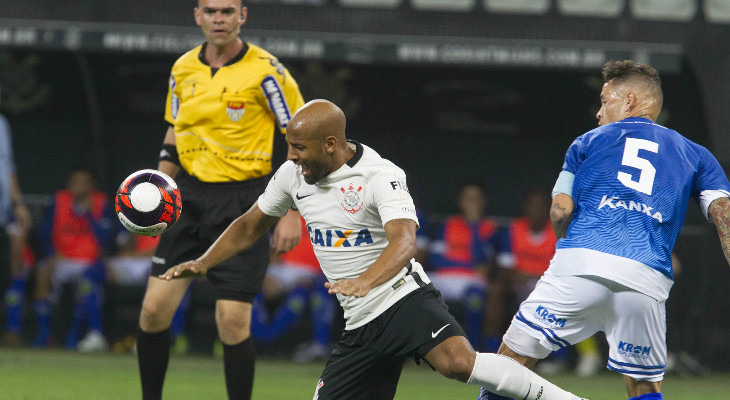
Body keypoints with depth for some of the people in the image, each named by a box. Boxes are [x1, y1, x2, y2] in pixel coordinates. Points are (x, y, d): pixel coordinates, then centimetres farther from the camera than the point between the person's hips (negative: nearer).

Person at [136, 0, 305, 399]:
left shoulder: (264, 70, -9)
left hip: (243, 204, -5)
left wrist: (292, 213, -10)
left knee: (232, 320, -11)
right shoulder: (183, 68, 7)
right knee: (155, 308, -2)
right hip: (190, 198, 5)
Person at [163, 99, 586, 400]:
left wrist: (366, 280, -49)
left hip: (403, 296, -8)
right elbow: (251, 225, 24)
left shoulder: (381, 176, -15)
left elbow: (404, 241, -32)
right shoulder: (293, 175, 7)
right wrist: (204, 263, 13)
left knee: (457, 361, -35)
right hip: (361, 327, 8)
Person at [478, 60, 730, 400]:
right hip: (648, 281, 2)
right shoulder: (695, 155, 22)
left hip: (580, 267, -2)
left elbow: (560, 212, 8)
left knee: (511, 360, 5)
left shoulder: (589, 142, 19)